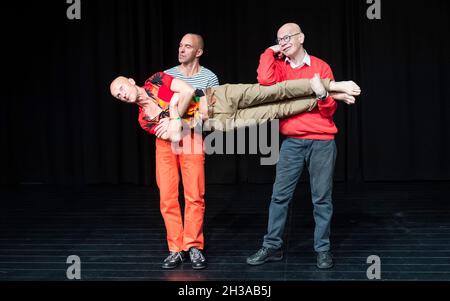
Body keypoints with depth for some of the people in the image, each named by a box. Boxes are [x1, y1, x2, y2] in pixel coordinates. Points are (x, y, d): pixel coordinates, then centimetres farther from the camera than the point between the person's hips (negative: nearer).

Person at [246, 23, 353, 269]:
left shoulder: (320, 67, 3)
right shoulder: (279, 66, 8)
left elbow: (330, 109, 3)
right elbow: (265, 80, -17)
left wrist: (322, 93, -18)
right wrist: (271, 52, -5)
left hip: (322, 141, -1)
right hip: (292, 142, 2)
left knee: (322, 198, 2)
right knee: (280, 196, 1)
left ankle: (323, 249, 10)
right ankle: (272, 247, 9)